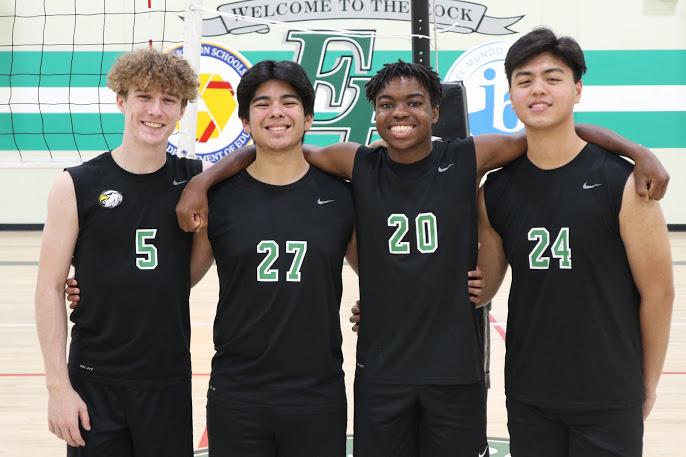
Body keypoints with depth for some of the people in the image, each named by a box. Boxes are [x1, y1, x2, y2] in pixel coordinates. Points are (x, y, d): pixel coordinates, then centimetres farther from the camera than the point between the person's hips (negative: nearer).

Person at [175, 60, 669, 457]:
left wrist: (638, 153, -13)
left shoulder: (469, 159, -5)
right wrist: (202, 181, -8)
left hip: (457, 368, -1)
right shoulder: (358, 165, -2)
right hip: (381, 370, 1)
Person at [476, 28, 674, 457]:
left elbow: (657, 292, -5)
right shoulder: (496, 191, 0)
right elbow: (483, 288, 8)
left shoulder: (621, 182, -11)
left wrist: (647, 384, 1)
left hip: (609, 397, -3)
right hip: (526, 396, 3)